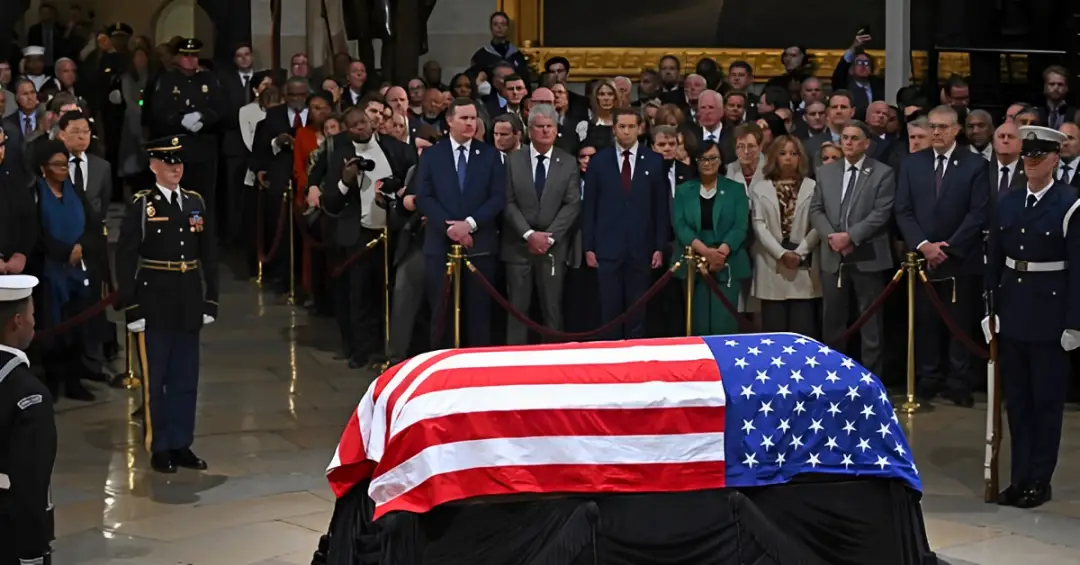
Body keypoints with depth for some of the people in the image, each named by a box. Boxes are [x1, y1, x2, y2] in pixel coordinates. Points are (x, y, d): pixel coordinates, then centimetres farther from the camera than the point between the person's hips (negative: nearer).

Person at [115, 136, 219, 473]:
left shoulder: (196, 203, 8)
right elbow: (125, 259, -9)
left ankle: (181, 444, 20)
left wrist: (211, 301, 7)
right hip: (154, 304, -4)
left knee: (186, 378, 10)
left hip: (188, 305, 5)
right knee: (154, 379, 3)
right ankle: (159, 448, 12)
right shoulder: (141, 205, -6)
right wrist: (131, 307, -13)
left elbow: (209, 255, 11)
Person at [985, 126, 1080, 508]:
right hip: (1012, 314, 5)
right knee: (1016, 400, 10)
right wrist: (990, 307, 4)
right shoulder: (1007, 204, 7)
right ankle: (1019, 477, 18)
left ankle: (1040, 480, 11)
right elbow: (994, 261, 10)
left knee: (1047, 401, 4)